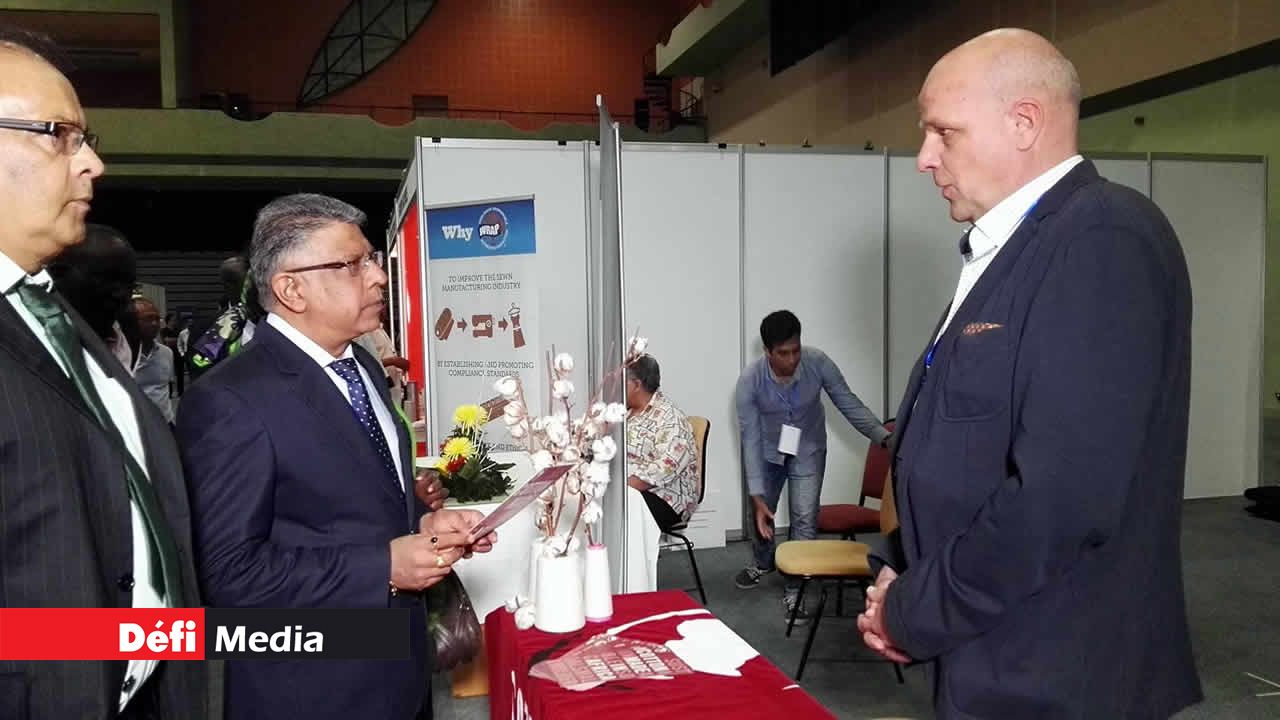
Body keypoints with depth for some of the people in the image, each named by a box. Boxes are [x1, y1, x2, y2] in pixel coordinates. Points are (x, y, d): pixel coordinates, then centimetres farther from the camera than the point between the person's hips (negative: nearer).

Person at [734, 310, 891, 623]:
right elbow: (750, 438, -25)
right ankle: (762, 563, 47)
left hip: (808, 452, -1)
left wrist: (883, 437, -30)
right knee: (761, 513, 18)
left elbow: (848, 403, -18)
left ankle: (794, 589, 8)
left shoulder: (818, 362, -29)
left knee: (805, 518, -9)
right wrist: (757, 496, -27)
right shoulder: (749, 381, -30)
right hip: (768, 452, 1)